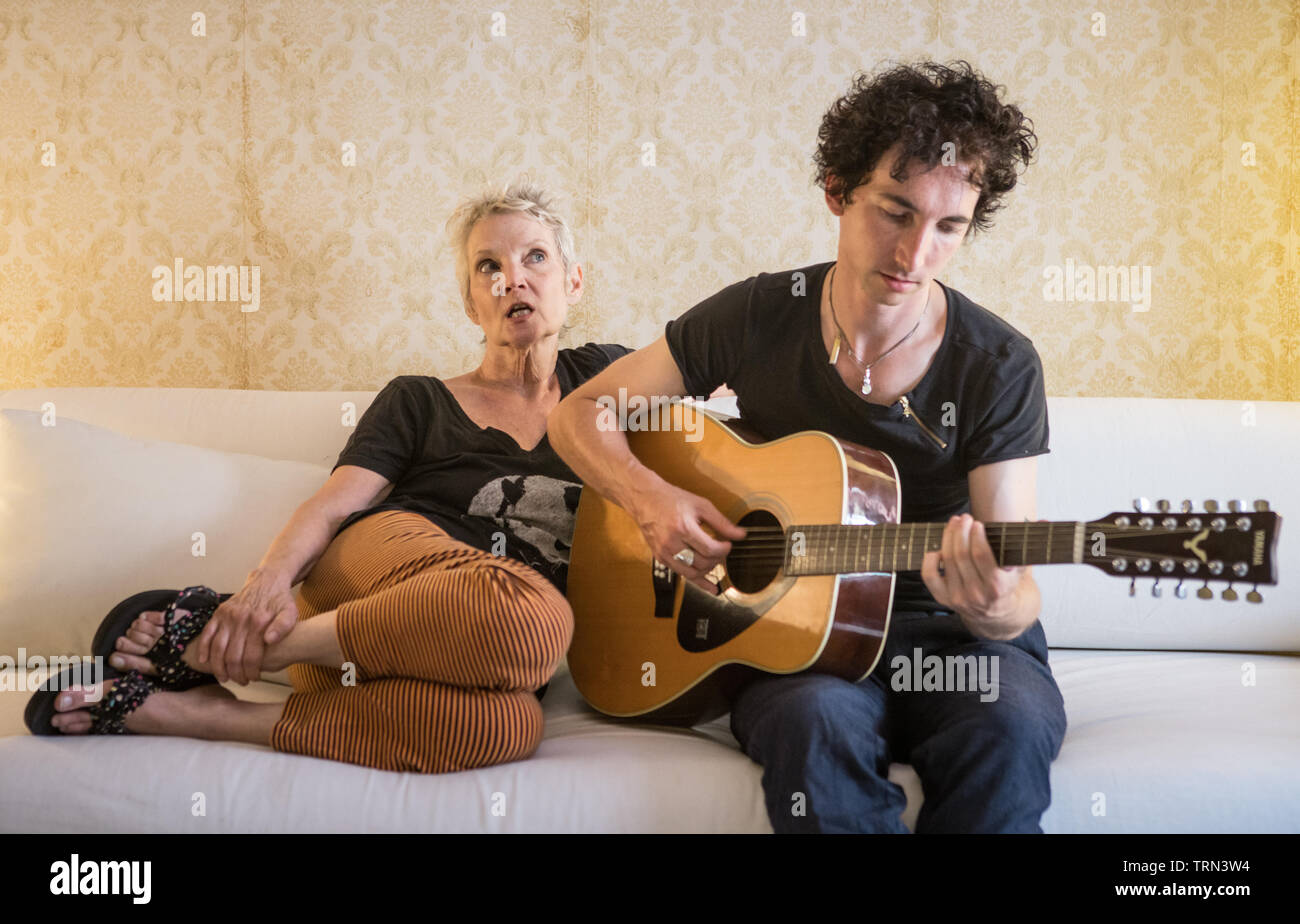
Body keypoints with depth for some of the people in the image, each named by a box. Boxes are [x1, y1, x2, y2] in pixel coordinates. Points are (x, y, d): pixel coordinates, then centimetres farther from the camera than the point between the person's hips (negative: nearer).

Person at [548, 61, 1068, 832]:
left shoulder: (999, 364, -6)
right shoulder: (757, 317, -2)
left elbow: (1017, 585, -10)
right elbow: (582, 413, 6)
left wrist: (999, 612, -35)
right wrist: (651, 498, -14)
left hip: (947, 633, 0)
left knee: (1009, 725, -35)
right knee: (819, 721, -36)